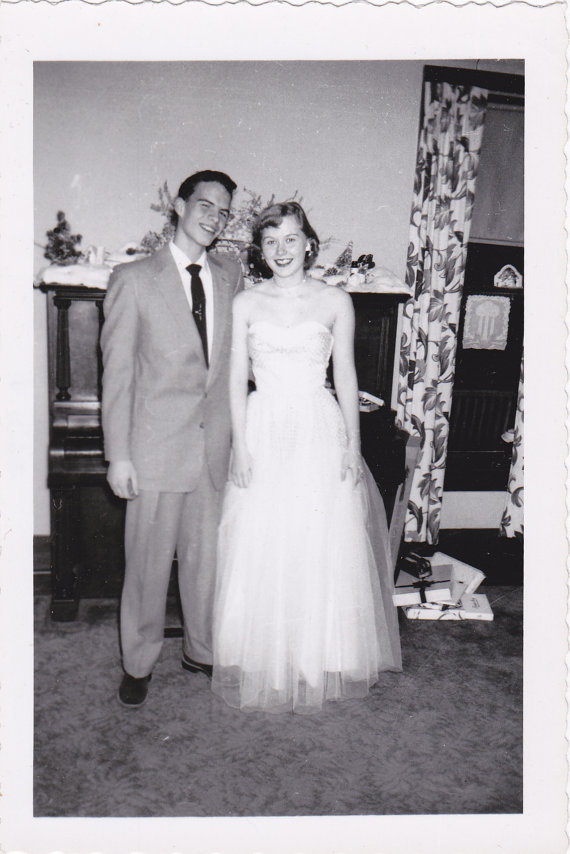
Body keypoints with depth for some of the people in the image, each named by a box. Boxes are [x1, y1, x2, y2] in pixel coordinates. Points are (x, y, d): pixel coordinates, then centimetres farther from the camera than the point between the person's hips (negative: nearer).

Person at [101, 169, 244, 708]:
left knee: (206, 556, 16)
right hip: (157, 445, -3)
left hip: (215, 444, 4)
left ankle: (201, 649, 37)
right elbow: (116, 372, -6)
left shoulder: (231, 277, 7)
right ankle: (138, 661, 31)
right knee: (148, 561, 9)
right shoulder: (133, 280, -5)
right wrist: (118, 455, -8)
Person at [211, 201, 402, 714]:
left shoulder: (336, 301, 4)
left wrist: (353, 446, 0)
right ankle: (263, 666, 24)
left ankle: (320, 663, 25)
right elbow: (237, 380, 4)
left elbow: (346, 377, 5)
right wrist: (241, 445, -4)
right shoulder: (246, 304, 6)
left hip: (320, 431, 0)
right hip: (264, 431, 1)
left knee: (323, 555, 4)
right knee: (260, 553, 5)